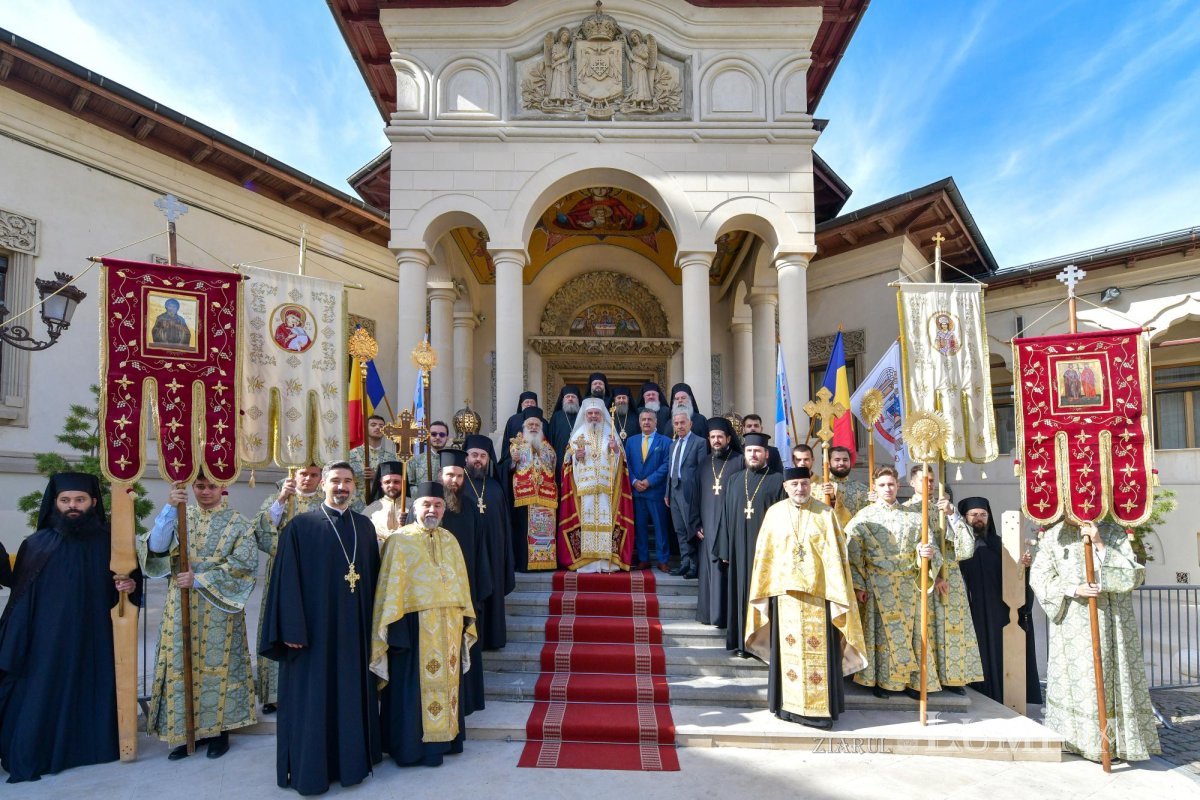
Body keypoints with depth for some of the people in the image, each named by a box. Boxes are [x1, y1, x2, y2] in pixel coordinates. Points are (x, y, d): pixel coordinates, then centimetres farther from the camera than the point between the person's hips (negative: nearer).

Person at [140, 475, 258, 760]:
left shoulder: (238, 524, -1)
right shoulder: (179, 517, 5)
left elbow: (242, 566, -10)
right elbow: (155, 547, -12)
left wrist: (200, 579, -17)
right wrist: (169, 509, -25)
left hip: (218, 610, -2)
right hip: (182, 609, 2)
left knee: (217, 666, 4)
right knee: (182, 667, 6)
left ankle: (218, 730, 17)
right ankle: (185, 730, 19)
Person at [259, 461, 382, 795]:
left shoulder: (364, 526, 7)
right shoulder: (300, 526, -6)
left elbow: (372, 577, 10)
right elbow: (288, 581, -9)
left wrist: (372, 622, 7)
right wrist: (293, 630, -14)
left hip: (354, 629, 4)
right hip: (314, 628, -4)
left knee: (353, 695, 13)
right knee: (311, 699, 6)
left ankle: (352, 760, 28)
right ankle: (310, 769, 21)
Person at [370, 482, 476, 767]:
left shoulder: (450, 540, 12)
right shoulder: (399, 540, -4)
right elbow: (390, 586, -7)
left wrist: (465, 618, 10)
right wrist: (394, 625, -13)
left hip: (449, 625, 5)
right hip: (415, 624, -5)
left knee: (447, 679, 12)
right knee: (415, 684, 1)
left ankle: (444, 736, 25)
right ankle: (415, 745, 13)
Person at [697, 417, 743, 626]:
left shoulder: (740, 461, 0)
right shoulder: (705, 463, 13)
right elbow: (698, 495, 14)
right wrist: (697, 524, 7)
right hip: (708, 526, 4)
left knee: (729, 569, -3)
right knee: (710, 570, 6)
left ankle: (728, 614, 3)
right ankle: (709, 612, 14)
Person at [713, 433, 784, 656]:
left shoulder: (777, 480, 0)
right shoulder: (735, 480, 11)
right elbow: (727, 516, 9)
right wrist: (725, 549, 5)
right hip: (739, 547, 3)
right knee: (741, 590, 7)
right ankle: (742, 642, 15)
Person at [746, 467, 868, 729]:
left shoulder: (825, 514, 0)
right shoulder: (774, 513, 4)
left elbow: (835, 556, -2)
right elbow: (764, 555, 7)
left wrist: (838, 594, -7)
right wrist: (763, 593, 5)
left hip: (818, 592, -1)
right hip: (785, 590, 1)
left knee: (819, 650, 2)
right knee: (787, 648, 8)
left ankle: (820, 708, 13)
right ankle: (788, 704, 20)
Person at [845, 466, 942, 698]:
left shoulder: (913, 516, 7)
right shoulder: (864, 516, -1)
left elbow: (927, 545, 6)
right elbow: (853, 553, -4)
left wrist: (928, 552, -18)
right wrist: (858, 585, -8)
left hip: (907, 584, 3)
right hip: (877, 584, -2)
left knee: (909, 629, 6)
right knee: (880, 630, 2)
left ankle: (912, 680, 18)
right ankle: (880, 680, 14)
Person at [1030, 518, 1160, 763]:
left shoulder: (1114, 534, 3)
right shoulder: (1054, 536, 3)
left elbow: (1133, 575, -7)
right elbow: (1039, 577, 0)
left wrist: (1100, 545, -16)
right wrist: (1073, 589, -15)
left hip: (1111, 624, 0)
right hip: (1072, 625, 0)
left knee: (1113, 678, 0)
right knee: (1073, 677, 3)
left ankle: (1117, 740, 11)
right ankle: (1074, 737, 14)